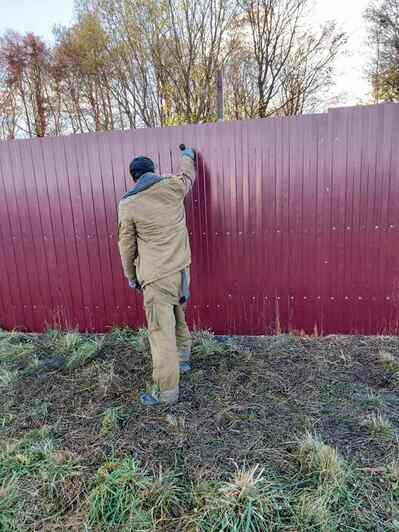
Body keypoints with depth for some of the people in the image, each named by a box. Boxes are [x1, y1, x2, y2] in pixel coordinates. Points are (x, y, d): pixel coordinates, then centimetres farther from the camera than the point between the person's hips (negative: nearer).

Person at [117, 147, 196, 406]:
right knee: (178, 318, 25)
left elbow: (127, 244, 0)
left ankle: (166, 392, 8)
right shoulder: (174, 186, 1)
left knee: (161, 332, 0)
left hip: (156, 276, -5)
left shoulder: (128, 204, -8)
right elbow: (188, 174, 25)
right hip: (182, 268, 6)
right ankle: (183, 360, 42)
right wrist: (188, 155, 46)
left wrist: (130, 276, 14)